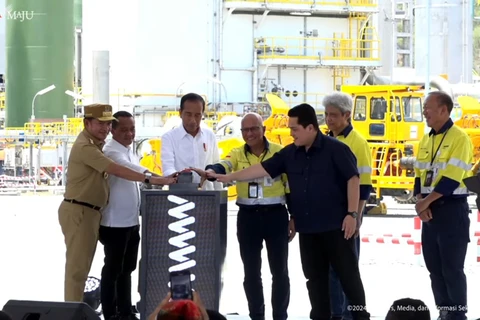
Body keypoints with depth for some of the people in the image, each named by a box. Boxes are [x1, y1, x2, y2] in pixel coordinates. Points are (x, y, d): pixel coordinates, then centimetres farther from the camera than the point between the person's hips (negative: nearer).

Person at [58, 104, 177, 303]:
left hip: (90, 212, 11)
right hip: (79, 211, -11)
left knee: (81, 265, 15)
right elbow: (116, 170, -26)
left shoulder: (95, 144, 17)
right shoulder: (85, 147, -18)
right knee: (77, 266, -9)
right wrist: (149, 179, -29)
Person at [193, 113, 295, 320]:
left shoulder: (280, 152, -2)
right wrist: (210, 172, -42)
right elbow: (222, 167, -19)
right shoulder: (237, 154, 2)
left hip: (276, 216, -2)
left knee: (279, 271, 5)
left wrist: (294, 218, 1)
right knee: (251, 272, 8)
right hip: (248, 217, 2)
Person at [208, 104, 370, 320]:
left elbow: (353, 179, -10)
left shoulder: (335, 149, -10)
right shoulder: (290, 153, 8)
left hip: (335, 225, -6)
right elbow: (263, 169, 10)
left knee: (348, 274, -1)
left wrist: (352, 214, -14)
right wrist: (228, 177, 7)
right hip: (307, 228, 6)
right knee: (315, 278, 9)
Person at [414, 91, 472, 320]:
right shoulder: (425, 141, 12)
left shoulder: (459, 138, -12)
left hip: (452, 209, -8)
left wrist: (426, 201, -15)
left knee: (452, 268, -5)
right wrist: (420, 201, -6)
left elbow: (452, 178, -18)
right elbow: (420, 175, 13)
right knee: (434, 267, 10)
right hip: (429, 210, 8)